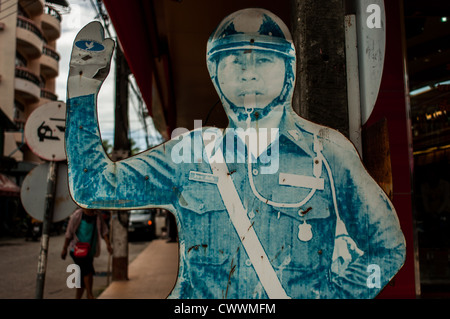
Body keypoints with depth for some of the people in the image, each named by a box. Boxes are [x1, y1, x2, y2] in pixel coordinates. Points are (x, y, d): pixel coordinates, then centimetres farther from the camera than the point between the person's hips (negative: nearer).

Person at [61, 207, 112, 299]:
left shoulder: (97, 216, 0)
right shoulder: (77, 215, -11)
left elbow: (104, 231, -3)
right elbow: (69, 233, -5)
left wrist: (108, 244, -17)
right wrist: (64, 249, -2)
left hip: (90, 252, 5)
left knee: (84, 277, 9)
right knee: (88, 271, -19)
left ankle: (77, 298, 22)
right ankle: (89, 294, -2)